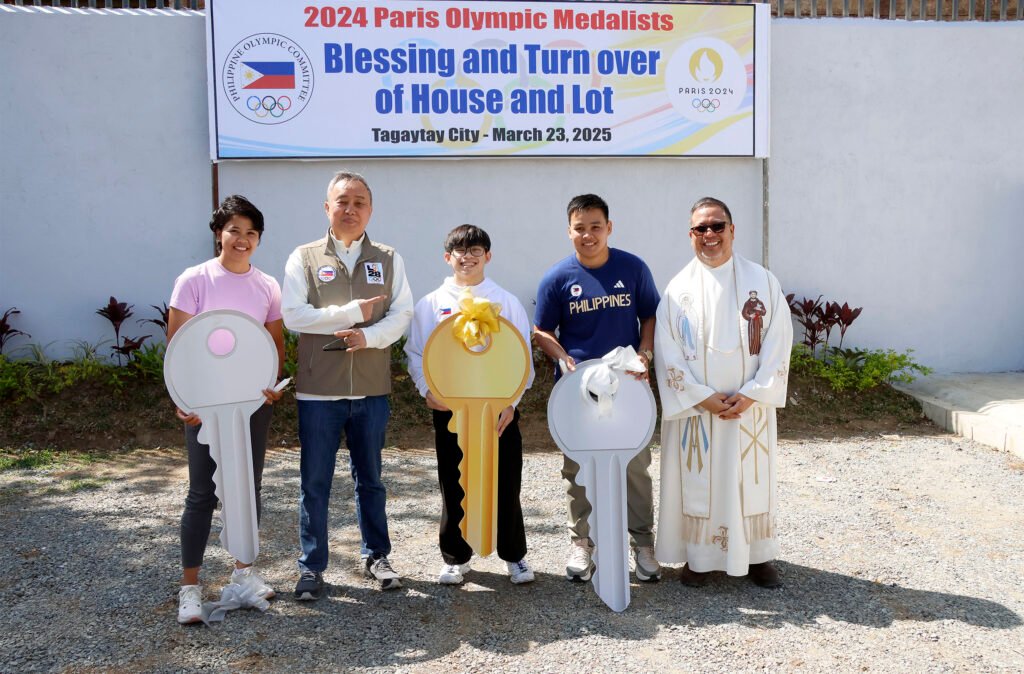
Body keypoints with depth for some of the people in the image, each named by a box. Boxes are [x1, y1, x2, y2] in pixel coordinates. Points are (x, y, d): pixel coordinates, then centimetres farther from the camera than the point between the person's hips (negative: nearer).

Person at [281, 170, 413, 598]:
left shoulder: (389, 260, 6)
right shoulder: (304, 258, 1)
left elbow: (401, 314, -1)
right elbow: (293, 316, -10)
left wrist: (368, 336, -19)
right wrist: (354, 312, -13)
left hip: (372, 389, 2)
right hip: (318, 390, -1)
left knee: (370, 479, 15)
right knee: (314, 483, 6)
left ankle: (376, 556, 29)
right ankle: (311, 567, 18)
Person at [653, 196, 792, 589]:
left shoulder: (762, 281, 1)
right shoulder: (679, 288, -1)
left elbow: (778, 342, -2)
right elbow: (668, 351, -4)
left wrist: (751, 394, -11)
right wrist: (703, 398, -11)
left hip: (750, 406, 1)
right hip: (695, 407, 0)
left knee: (751, 481, 8)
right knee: (697, 482, 5)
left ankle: (757, 556, 23)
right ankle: (699, 557, 19)